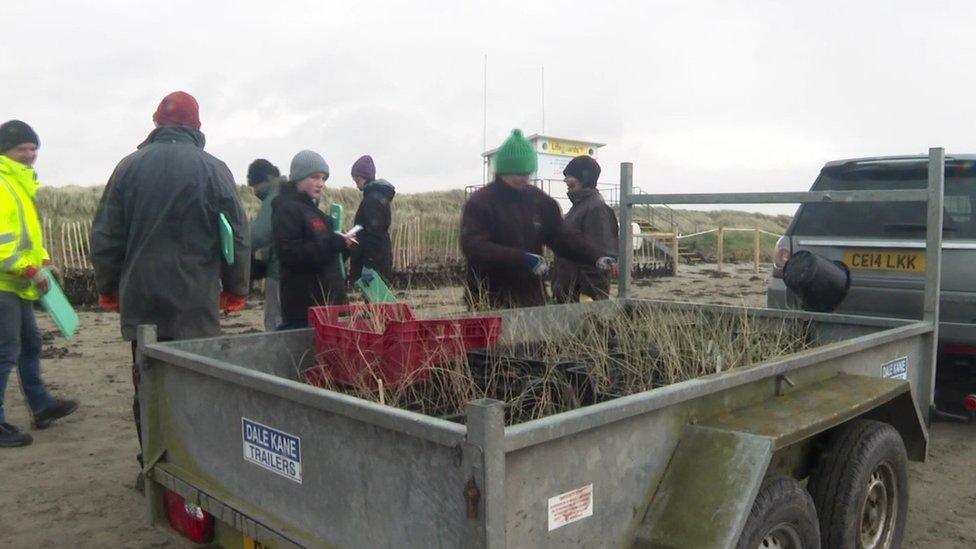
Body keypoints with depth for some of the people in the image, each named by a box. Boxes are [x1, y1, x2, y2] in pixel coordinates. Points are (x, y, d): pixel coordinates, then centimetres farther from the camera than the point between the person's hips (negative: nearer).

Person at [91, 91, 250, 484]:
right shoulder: (213, 170, -3)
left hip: (140, 297, 3)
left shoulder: (130, 166, 4)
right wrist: (235, 290, 7)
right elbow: (237, 237, -3)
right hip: (195, 301, -2)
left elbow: (105, 235, 6)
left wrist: (108, 288, 17)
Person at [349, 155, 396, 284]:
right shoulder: (379, 195, 16)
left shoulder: (373, 199, -16)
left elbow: (374, 233, -23)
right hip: (378, 260, 10)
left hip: (374, 262, -10)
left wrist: (368, 264, -25)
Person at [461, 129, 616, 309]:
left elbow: (563, 237, 7)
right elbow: (473, 246, -22)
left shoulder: (541, 201, 8)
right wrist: (523, 259, -29)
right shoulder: (480, 202, -10)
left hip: (531, 298, 6)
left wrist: (596, 257, -10)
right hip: (489, 302, -5)